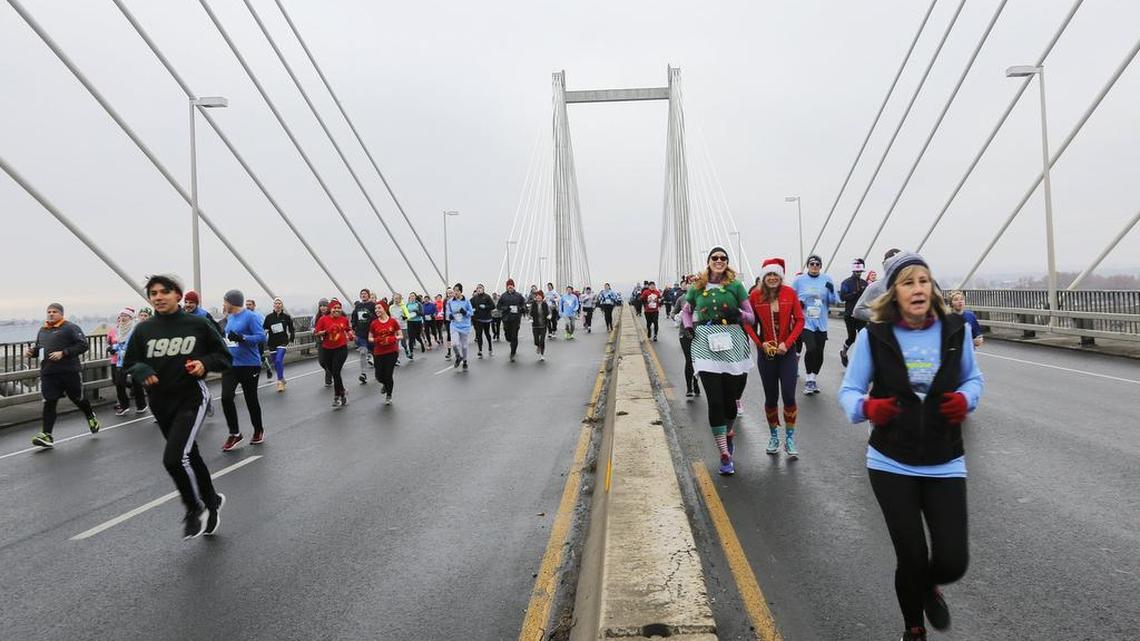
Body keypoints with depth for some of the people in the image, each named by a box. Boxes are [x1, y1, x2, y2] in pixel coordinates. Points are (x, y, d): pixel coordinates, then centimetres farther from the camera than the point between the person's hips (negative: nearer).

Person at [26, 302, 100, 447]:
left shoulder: (70, 327, -5)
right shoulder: (42, 330, 15)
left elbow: (83, 345, -12)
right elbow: (38, 347, 28)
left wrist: (64, 353, -20)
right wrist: (32, 352, 5)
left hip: (69, 372, -4)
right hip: (48, 374, 5)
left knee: (78, 398, 10)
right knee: (49, 403, -2)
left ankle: (91, 417, 38)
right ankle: (47, 436, -3)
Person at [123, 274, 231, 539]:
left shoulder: (198, 324, -6)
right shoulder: (143, 330, 1)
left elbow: (224, 356, 2)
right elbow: (129, 364, 10)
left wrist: (205, 363, -17)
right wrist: (141, 370, -12)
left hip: (192, 398, -5)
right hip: (161, 403, 5)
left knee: (174, 457, -19)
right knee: (189, 456, 17)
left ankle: (195, 508, 5)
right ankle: (212, 501, 39)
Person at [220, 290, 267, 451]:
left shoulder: (250, 316, -13)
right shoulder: (230, 317, 10)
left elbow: (262, 337, -20)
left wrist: (241, 338, -29)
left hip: (249, 365, -6)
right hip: (230, 364, 6)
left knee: (251, 400, 7)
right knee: (226, 397, -9)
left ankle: (258, 430, 30)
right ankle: (234, 434, 5)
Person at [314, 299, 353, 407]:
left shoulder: (344, 320, 1)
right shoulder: (323, 319, -5)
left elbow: (348, 329, 21)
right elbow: (316, 333, -4)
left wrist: (351, 335, 2)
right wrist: (325, 332, -20)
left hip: (341, 348, -2)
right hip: (327, 350, 2)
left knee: (336, 372, -12)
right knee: (332, 372, 13)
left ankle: (337, 396, 0)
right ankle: (342, 393, 34)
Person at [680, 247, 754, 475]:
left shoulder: (735, 285, 3)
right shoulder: (697, 287, 7)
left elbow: (751, 317, 6)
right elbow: (685, 311, 23)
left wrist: (738, 313, -14)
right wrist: (688, 328, 4)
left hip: (733, 344, 0)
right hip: (706, 346, 0)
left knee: (730, 397, 7)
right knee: (715, 400, -7)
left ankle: (728, 433, 40)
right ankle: (725, 454, -2)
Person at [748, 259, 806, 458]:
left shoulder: (790, 293, -4)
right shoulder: (755, 296, -5)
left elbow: (799, 320, -3)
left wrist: (787, 343, -11)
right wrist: (762, 344, -9)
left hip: (788, 352, 0)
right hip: (766, 352, 0)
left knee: (789, 396, -5)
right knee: (771, 397, 8)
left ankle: (790, 438, 8)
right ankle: (773, 436, 25)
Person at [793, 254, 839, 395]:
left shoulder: (827, 279, 3)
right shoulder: (799, 280, -1)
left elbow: (833, 301, 4)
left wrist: (832, 291, -14)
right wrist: (797, 303, -12)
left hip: (821, 323, 3)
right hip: (805, 322, -3)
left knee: (819, 353, 7)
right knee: (811, 349, -20)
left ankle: (812, 379, 29)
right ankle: (809, 380, -1)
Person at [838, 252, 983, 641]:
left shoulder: (955, 330, -3)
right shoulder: (873, 336, -9)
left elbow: (974, 378, 12)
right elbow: (849, 390, -3)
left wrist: (966, 399, -10)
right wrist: (866, 407, -25)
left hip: (945, 465, 2)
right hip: (891, 465, -2)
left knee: (953, 561, -4)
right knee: (912, 559, 1)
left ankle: (930, 587, 37)